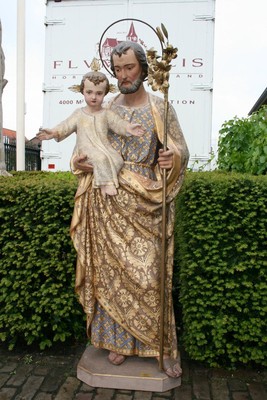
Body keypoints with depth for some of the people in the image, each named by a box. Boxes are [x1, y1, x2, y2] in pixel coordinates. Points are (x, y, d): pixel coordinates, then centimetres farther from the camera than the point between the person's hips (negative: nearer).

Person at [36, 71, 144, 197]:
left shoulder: (106, 114, 11)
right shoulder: (79, 113, 10)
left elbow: (117, 123, -1)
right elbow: (67, 126, 3)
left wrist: (128, 128, -22)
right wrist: (54, 132, -15)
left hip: (104, 148, 3)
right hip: (86, 148, -2)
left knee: (117, 160, -23)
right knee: (100, 158, -32)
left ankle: (105, 181, -19)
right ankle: (106, 183, -27)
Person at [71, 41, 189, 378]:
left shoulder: (161, 107, 4)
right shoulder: (106, 109, 12)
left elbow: (182, 150, 2)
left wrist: (174, 157, -22)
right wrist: (80, 161, -4)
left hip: (147, 203, -2)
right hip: (110, 203, 3)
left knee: (150, 274, -1)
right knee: (113, 270, 6)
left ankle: (163, 347, 16)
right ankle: (119, 339, 23)